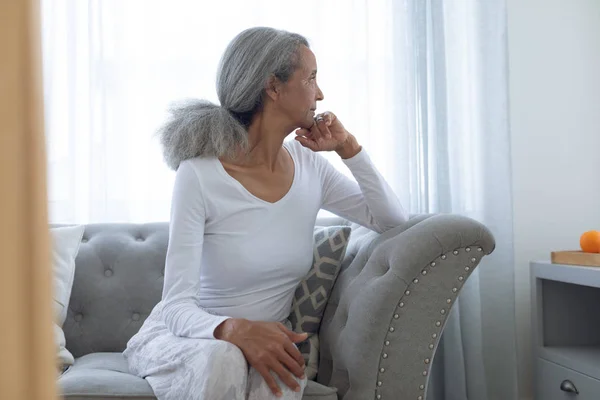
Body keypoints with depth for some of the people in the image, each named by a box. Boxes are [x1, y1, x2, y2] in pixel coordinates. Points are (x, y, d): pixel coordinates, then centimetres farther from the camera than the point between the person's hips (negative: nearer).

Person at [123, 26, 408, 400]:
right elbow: (178, 306, -20)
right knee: (224, 360, -37)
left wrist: (348, 147, -8)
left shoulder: (309, 165, -3)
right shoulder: (199, 176, -19)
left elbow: (393, 220, 3)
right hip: (186, 335, -3)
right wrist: (233, 329, -42)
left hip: (266, 334, 3)